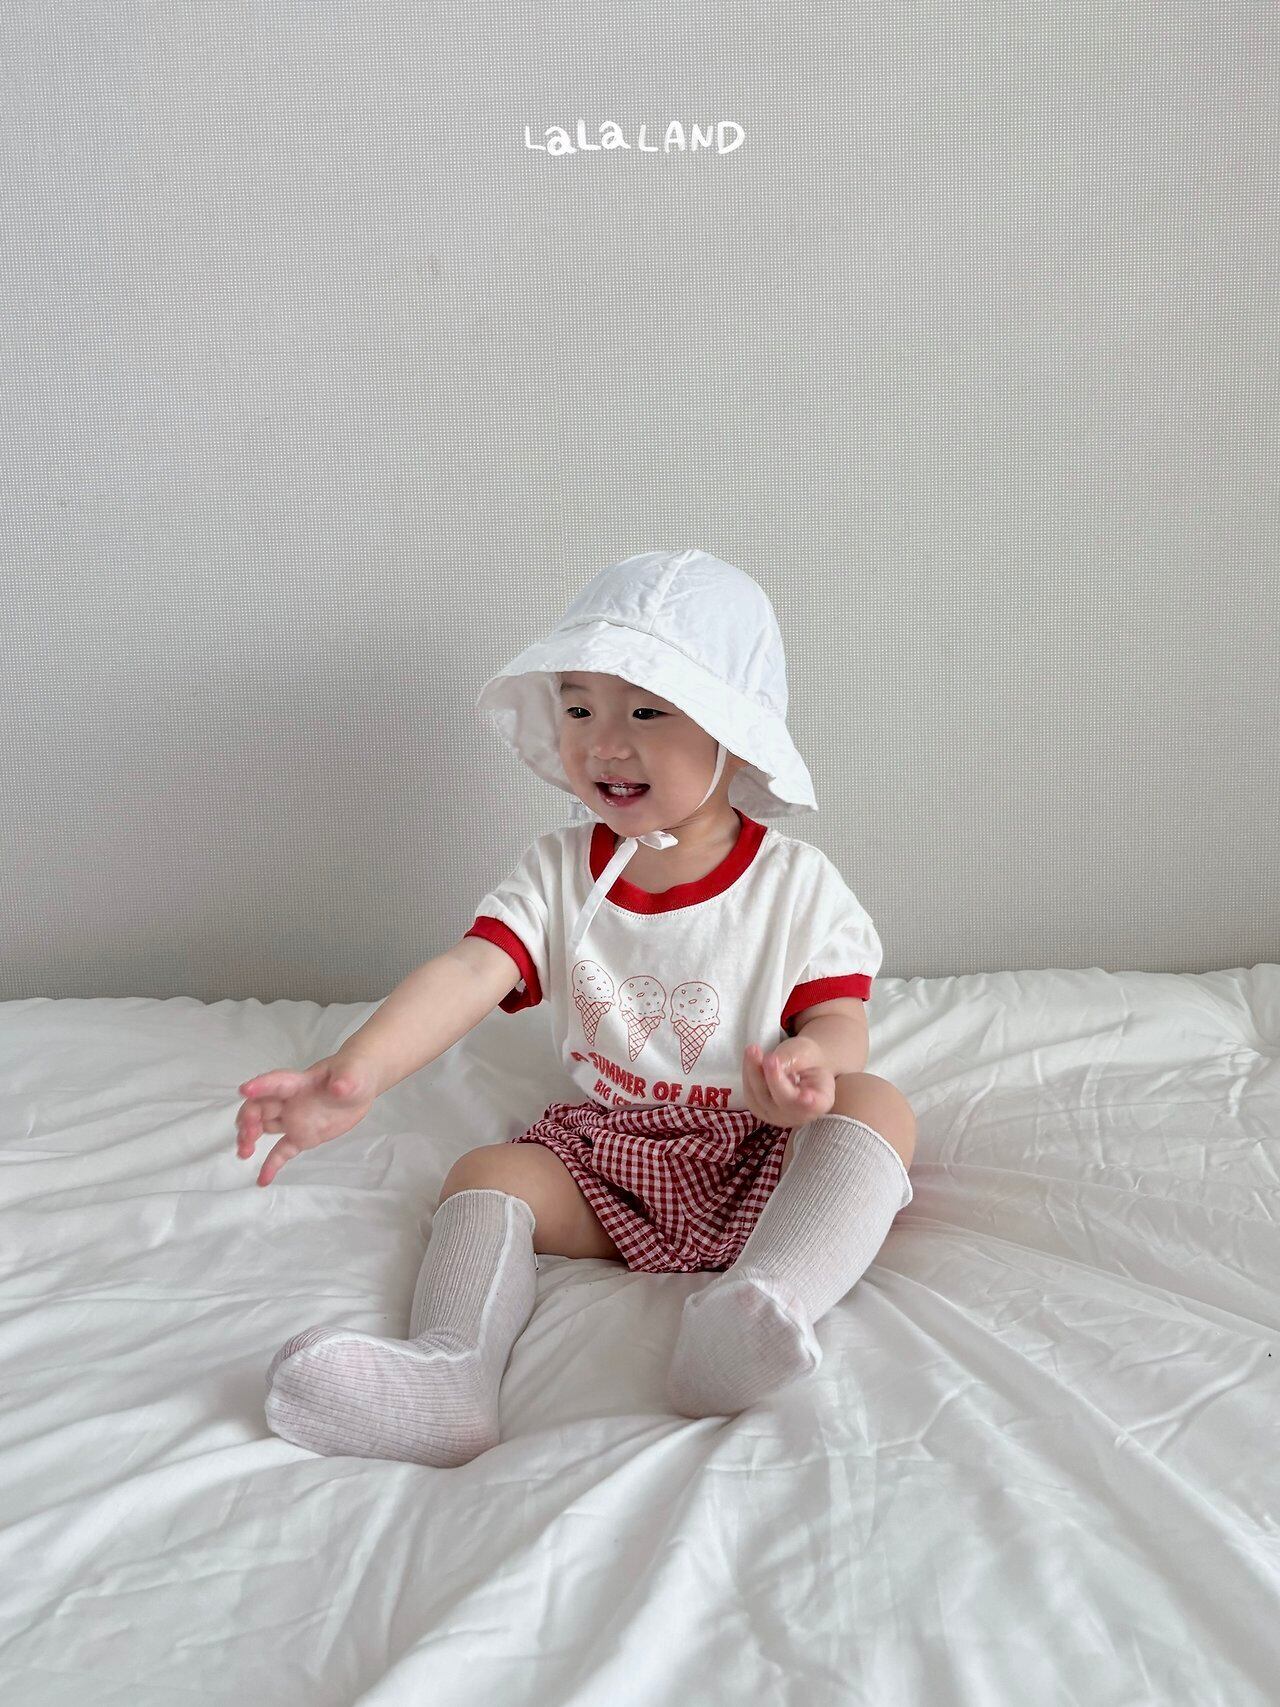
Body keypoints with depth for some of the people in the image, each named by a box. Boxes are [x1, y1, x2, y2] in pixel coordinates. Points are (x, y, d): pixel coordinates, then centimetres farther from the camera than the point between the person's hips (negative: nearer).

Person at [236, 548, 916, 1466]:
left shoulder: (796, 883, -6)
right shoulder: (561, 871, -2)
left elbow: (840, 1018, -8)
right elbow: (469, 972, -17)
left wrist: (809, 1062, -35)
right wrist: (359, 1069, -35)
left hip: (763, 1151, -2)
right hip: (608, 1150, 3)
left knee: (879, 1106, -29)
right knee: (485, 1175, -16)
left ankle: (765, 1303, -50)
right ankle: (451, 1366, -38)